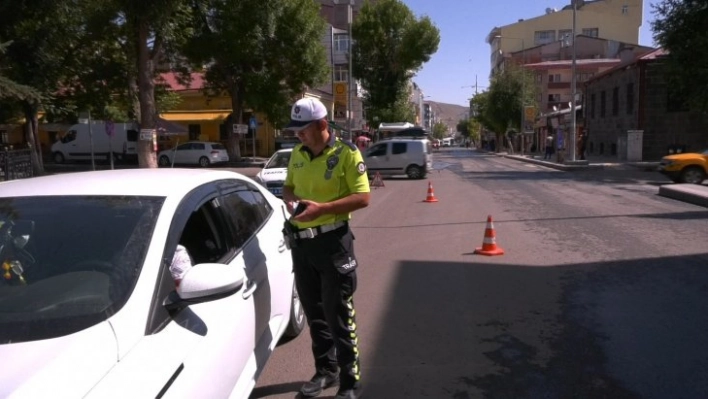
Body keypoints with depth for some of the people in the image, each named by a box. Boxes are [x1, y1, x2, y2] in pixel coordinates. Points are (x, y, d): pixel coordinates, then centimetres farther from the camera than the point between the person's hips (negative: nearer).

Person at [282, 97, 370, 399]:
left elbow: (363, 197, -15)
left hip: (333, 240, -6)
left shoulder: (346, 153, -11)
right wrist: (290, 199, -4)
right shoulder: (297, 154, 8)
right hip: (301, 241, 7)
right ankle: (325, 369, 33)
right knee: (313, 311, 16)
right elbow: (288, 186, 20)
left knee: (338, 313, 0)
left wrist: (321, 208, -24)